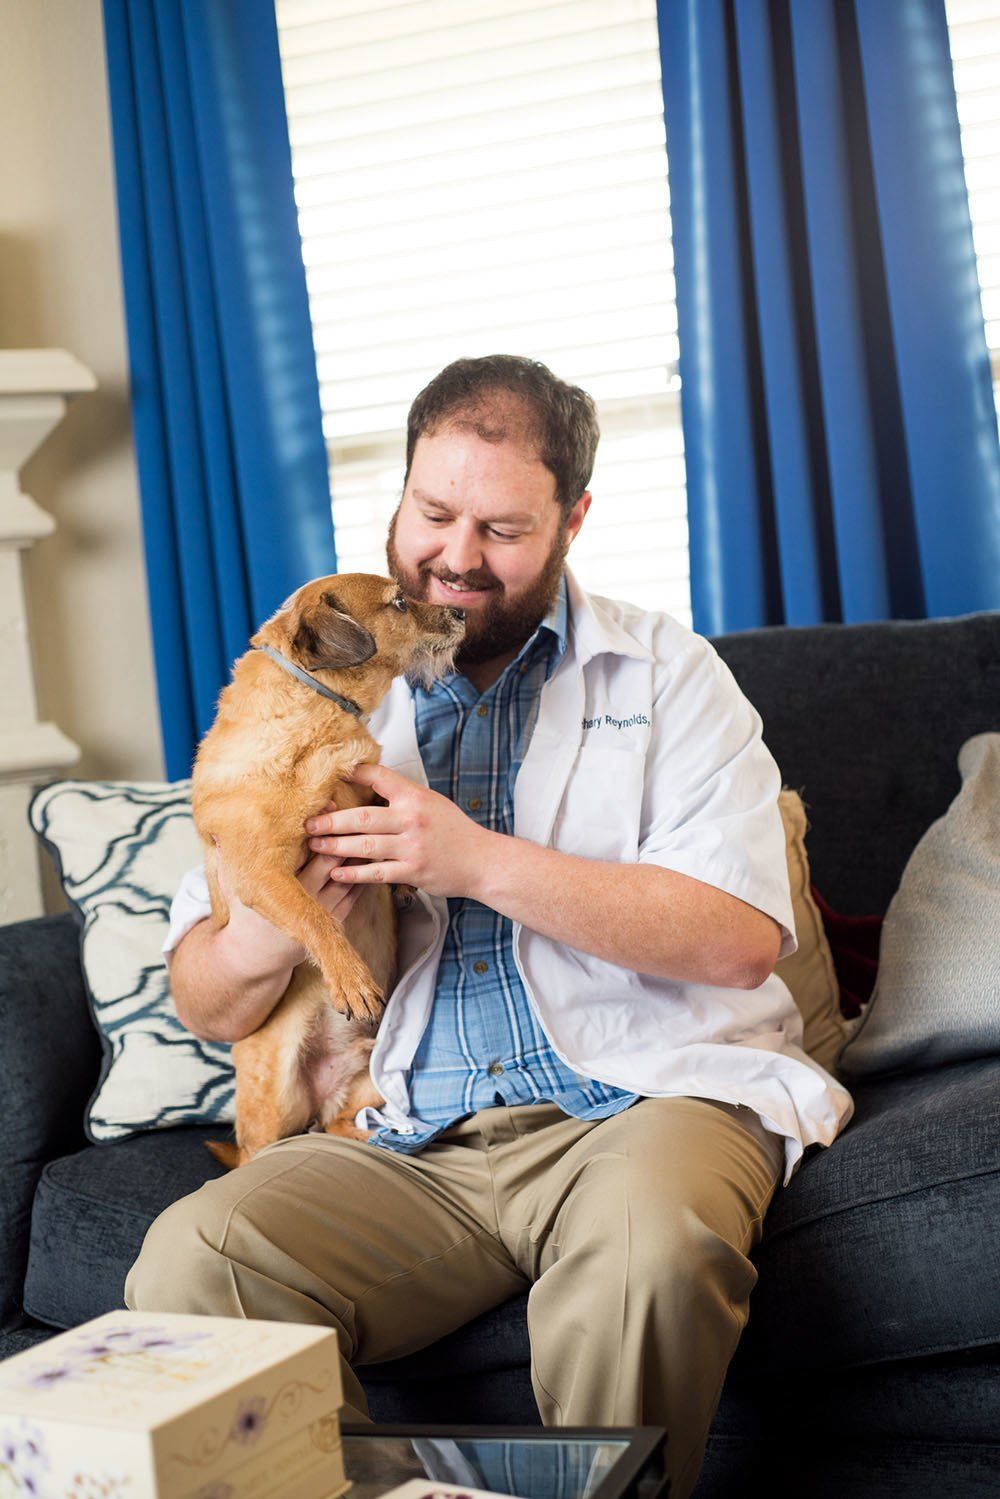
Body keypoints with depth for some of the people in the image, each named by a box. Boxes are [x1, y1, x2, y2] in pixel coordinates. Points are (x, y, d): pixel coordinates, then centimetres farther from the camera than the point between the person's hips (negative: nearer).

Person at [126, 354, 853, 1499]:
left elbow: (740, 937, -7)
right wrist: (270, 929, -13)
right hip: (408, 1138, 2)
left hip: (641, 1097, -2)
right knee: (188, 1259, -25)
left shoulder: (662, 673, 8)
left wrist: (480, 860, -15)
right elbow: (205, 1006, 13)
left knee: (649, 1244, -35)